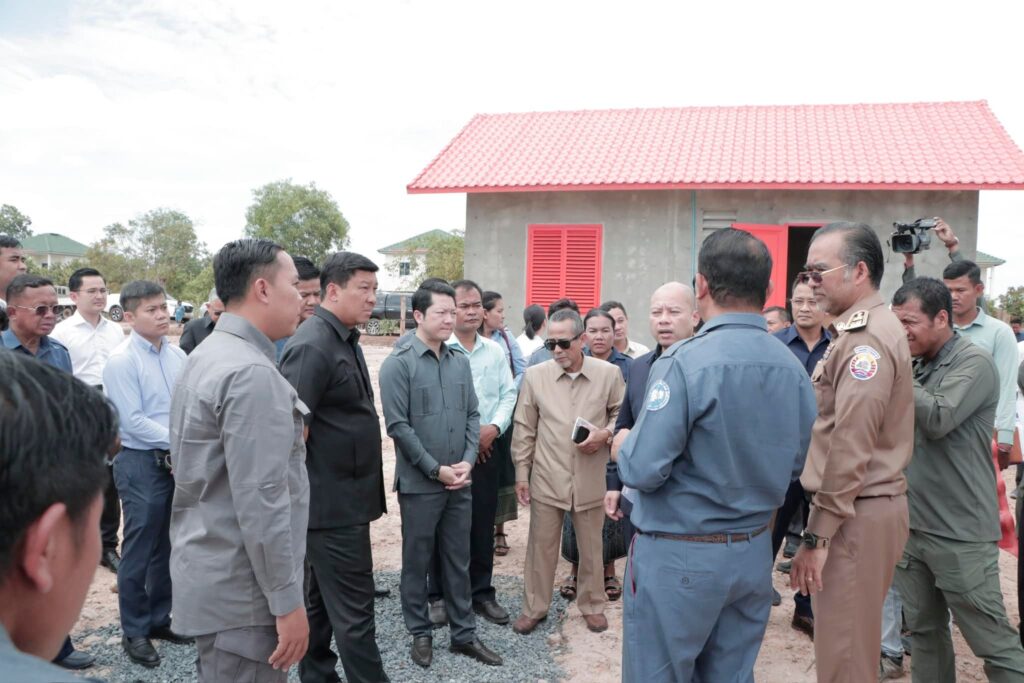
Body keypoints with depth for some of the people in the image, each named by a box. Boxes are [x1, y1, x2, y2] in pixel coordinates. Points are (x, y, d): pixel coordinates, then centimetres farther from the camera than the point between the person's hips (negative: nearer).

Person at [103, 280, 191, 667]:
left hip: (179, 461, 6)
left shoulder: (177, 355, 4)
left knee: (168, 547, 16)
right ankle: (134, 632, 20)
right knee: (140, 551, 5)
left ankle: (159, 620, 32)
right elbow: (134, 421, -17)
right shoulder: (122, 361, -13)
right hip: (141, 463, -6)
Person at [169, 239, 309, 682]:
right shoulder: (251, 372, -22)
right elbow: (261, 502, -25)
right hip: (240, 588, -10)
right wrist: (287, 600, -19)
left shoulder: (206, 356, 10)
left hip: (212, 574, 10)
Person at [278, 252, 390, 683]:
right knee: (353, 608, 0)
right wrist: (302, 495, -15)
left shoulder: (345, 340, 11)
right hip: (333, 501, -9)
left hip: (341, 497, 9)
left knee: (323, 600, 19)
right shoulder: (312, 345, -18)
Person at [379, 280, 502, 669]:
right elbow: (398, 426, -14)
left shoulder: (460, 362, 4)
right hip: (419, 483, -4)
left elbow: (472, 416, 8)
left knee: (458, 561, 14)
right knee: (417, 561, 10)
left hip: (460, 482, 5)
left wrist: (467, 462, -5)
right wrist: (437, 469, -14)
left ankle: (464, 634, 27)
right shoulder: (399, 364, -11)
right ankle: (420, 633, 27)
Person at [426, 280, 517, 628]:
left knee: (483, 524, 10)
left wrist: (494, 428, -8)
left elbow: (508, 394, 9)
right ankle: (440, 595, 18)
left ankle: (481, 592, 23)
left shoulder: (495, 351, 10)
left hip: (488, 448, 4)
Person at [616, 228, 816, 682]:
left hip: (680, 557, -6)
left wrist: (623, 446, 0)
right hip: (755, 552, 6)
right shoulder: (792, 367, -1)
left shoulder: (684, 362, -20)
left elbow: (642, 470, -22)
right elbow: (800, 463, 7)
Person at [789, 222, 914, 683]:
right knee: (850, 642, 19)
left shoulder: (866, 338, -18)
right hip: (862, 508, 10)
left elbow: (850, 448, -23)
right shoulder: (863, 331, 14)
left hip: (855, 515, -10)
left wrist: (817, 534, -18)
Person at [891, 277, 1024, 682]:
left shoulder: (974, 363, -10)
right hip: (911, 525, 7)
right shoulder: (915, 365, 10)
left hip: (959, 533, -7)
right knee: (925, 631, 16)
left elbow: (938, 419, -23)